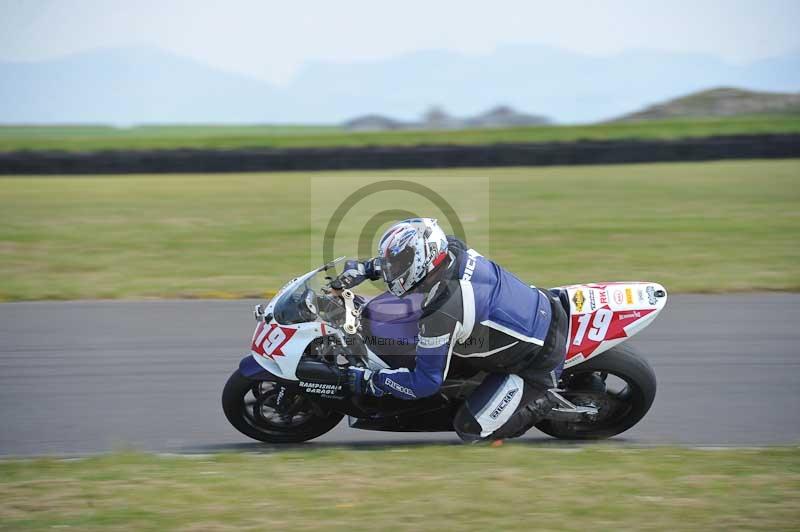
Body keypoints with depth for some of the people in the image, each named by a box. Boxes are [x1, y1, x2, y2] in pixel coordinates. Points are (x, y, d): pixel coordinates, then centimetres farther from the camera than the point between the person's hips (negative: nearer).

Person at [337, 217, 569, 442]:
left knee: (471, 429, -4)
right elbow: (411, 256, 17)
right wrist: (366, 268, 9)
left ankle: (543, 401, 9)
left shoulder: (442, 314, -32)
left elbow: (426, 381, -23)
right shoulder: (452, 248, -10)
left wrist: (368, 381, -13)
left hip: (538, 363, -9)